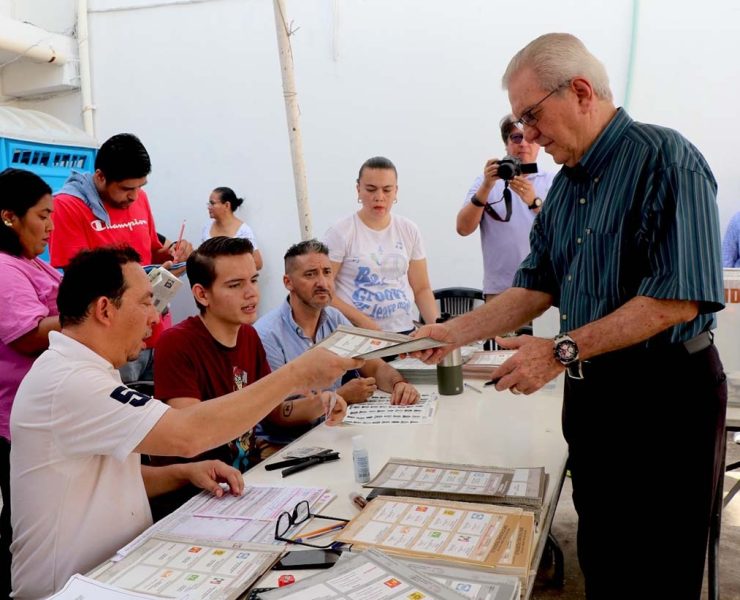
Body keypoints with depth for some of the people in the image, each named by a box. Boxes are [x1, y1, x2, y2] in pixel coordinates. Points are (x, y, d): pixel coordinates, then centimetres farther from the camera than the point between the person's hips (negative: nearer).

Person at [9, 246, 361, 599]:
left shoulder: (79, 373, 9)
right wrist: (296, 376, -26)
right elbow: (186, 435, -33)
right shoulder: (66, 381, -24)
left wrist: (186, 472, -4)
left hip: (117, 567, 9)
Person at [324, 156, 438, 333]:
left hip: (404, 330, 3)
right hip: (356, 334, -3)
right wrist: (364, 323, -17)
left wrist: (438, 326, -7)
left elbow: (421, 288, 9)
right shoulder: (341, 233, -6)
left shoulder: (409, 231, 5)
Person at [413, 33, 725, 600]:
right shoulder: (566, 185, 9)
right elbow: (537, 286, 11)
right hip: (589, 390, 7)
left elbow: (678, 298, -23)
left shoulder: (664, 158, -15)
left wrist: (563, 351, -23)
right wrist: (454, 332, 2)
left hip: (665, 394, -7)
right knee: (600, 554, 19)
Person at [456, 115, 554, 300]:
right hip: (500, 289, 0)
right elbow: (463, 228, -4)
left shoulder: (553, 182, 6)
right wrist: (486, 187, -17)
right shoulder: (486, 181, 7)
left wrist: (534, 202, -24)